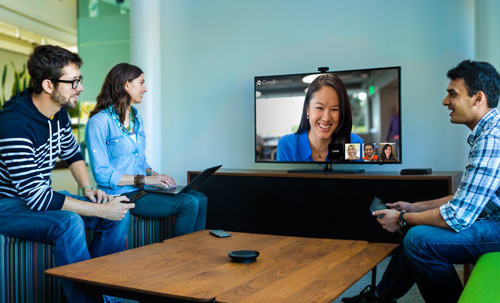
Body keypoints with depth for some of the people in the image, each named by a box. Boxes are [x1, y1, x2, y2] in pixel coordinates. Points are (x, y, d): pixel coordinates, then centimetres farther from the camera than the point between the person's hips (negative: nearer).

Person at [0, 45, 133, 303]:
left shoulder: (59, 112, -2)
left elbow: (72, 153, 18)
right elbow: (37, 198, -30)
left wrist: (87, 188, -1)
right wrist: (102, 210, -29)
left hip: (38, 195, 8)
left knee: (120, 213, -6)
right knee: (70, 222, -36)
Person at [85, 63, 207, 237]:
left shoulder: (137, 120, 17)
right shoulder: (99, 121, -10)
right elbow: (101, 174, -16)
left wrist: (154, 175, 2)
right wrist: (143, 179, -18)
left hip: (140, 190, 8)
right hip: (120, 195, -8)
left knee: (200, 199, -10)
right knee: (188, 204, -22)